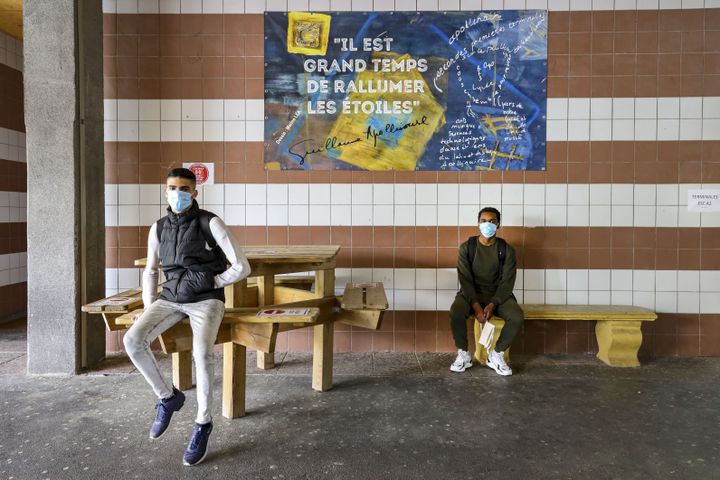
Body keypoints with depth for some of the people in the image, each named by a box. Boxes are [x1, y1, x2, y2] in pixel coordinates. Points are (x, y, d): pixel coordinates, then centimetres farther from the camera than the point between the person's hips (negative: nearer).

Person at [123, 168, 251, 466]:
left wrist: (209, 282, -6)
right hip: (171, 298, 5)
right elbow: (150, 270, 19)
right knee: (133, 340, -20)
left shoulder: (210, 223, -10)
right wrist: (148, 310, 8)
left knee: (202, 353, -30)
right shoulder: (159, 228, 6)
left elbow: (242, 268, -12)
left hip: (206, 299, -5)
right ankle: (168, 396, 3)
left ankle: (203, 424, -8)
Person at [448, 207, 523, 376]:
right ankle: (463, 354, -8)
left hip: (498, 294, 1)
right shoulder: (466, 247, -3)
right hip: (471, 293, -1)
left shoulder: (507, 249, -2)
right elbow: (465, 279, -8)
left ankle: (496, 355, -6)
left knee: (517, 316, -29)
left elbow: (507, 282, -7)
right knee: (455, 313, -33)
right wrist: (476, 305, -22)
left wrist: (492, 305, -22)